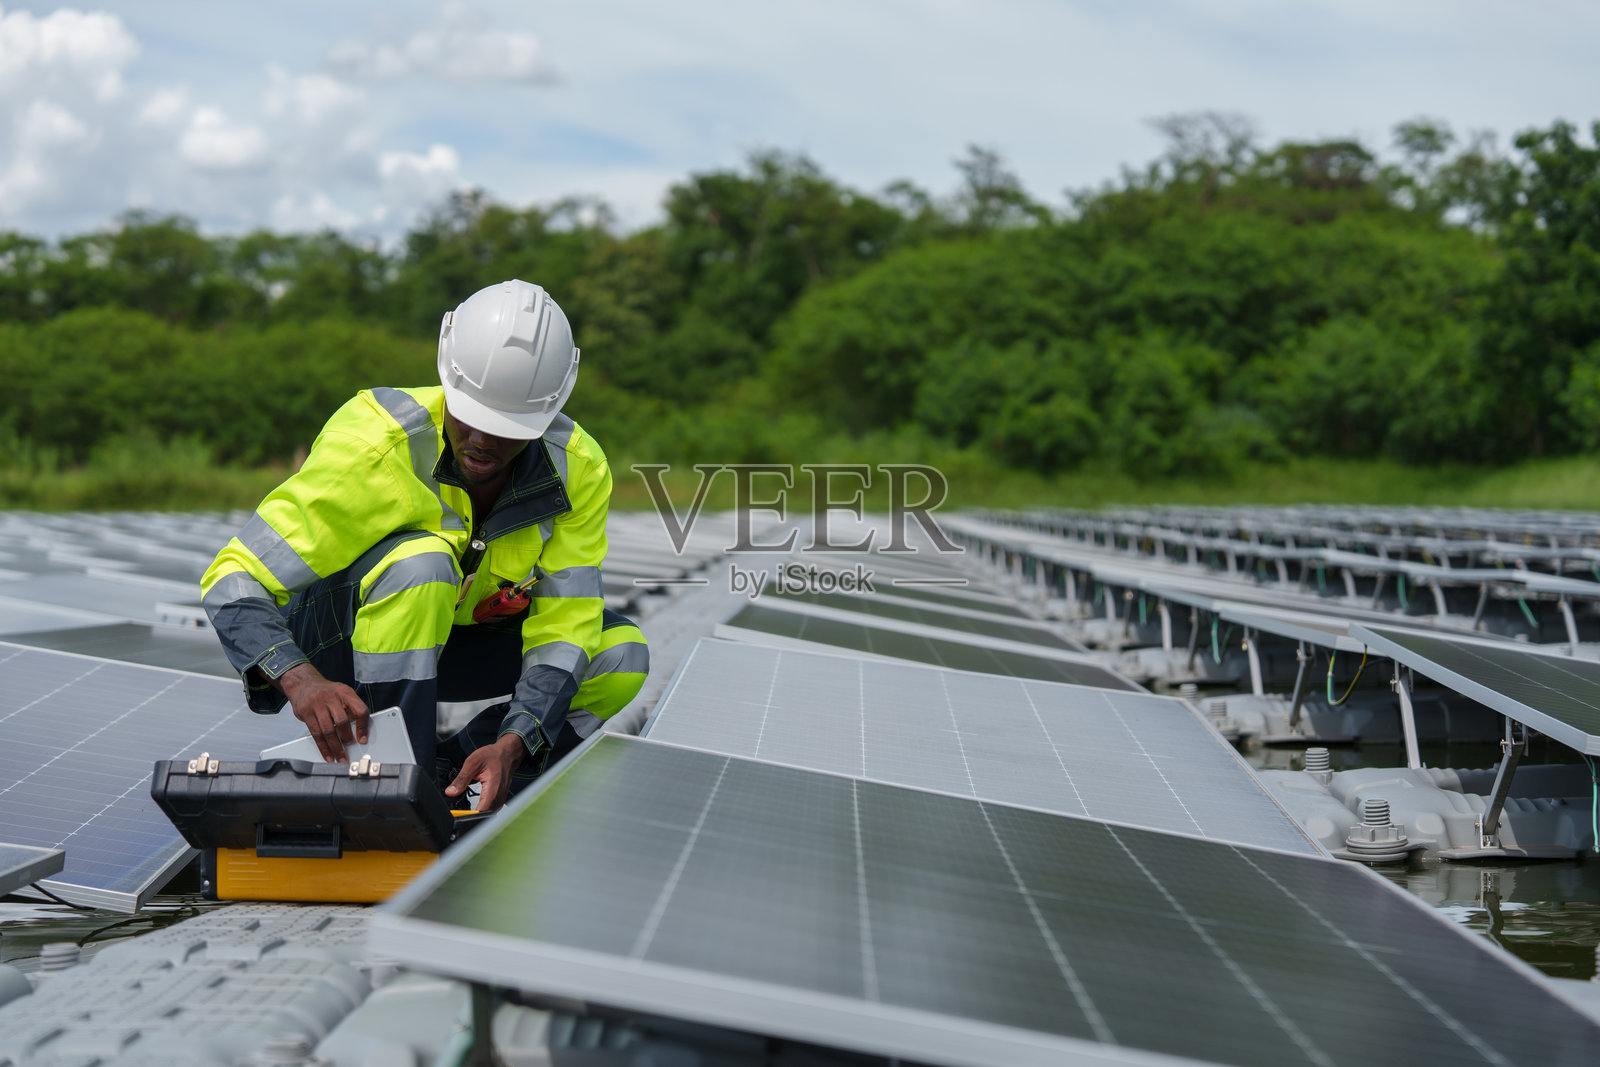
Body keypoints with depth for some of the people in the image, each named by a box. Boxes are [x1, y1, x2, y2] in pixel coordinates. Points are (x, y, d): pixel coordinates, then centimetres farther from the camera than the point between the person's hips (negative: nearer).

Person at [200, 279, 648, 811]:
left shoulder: (577, 469, -18)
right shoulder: (375, 444, -31)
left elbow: (564, 624, -20)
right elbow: (233, 582, -33)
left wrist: (513, 744, -38)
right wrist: (300, 679, -53)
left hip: (451, 639, 5)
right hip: (335, 641, -5)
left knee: (620, 654, -16)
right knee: (419, 565, -37)